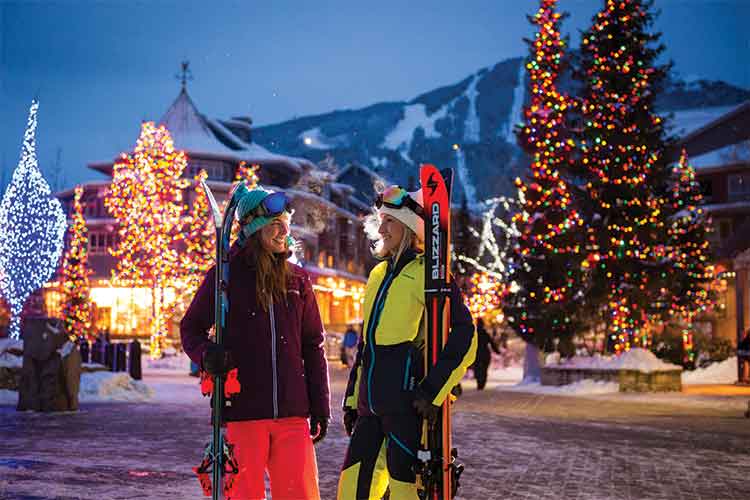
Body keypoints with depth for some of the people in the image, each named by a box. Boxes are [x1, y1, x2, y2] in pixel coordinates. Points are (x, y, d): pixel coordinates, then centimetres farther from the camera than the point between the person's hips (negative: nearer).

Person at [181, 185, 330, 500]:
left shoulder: (297, 279, 10)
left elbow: (313, 347, 13)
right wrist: (206, 355, -12)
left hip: (292, 413, 2)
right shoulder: (226, 274, 1)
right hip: (244, 411, -2)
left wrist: (320, 409, 9)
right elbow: (191, 327, 10)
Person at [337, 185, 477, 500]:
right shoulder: (379, 274, 18)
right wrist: (352, 399, 21)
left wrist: (433, 392, -18)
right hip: (371, 405, 8)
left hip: (407, 402, -8)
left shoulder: (427, 273, -7)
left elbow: (464, 339, -13)